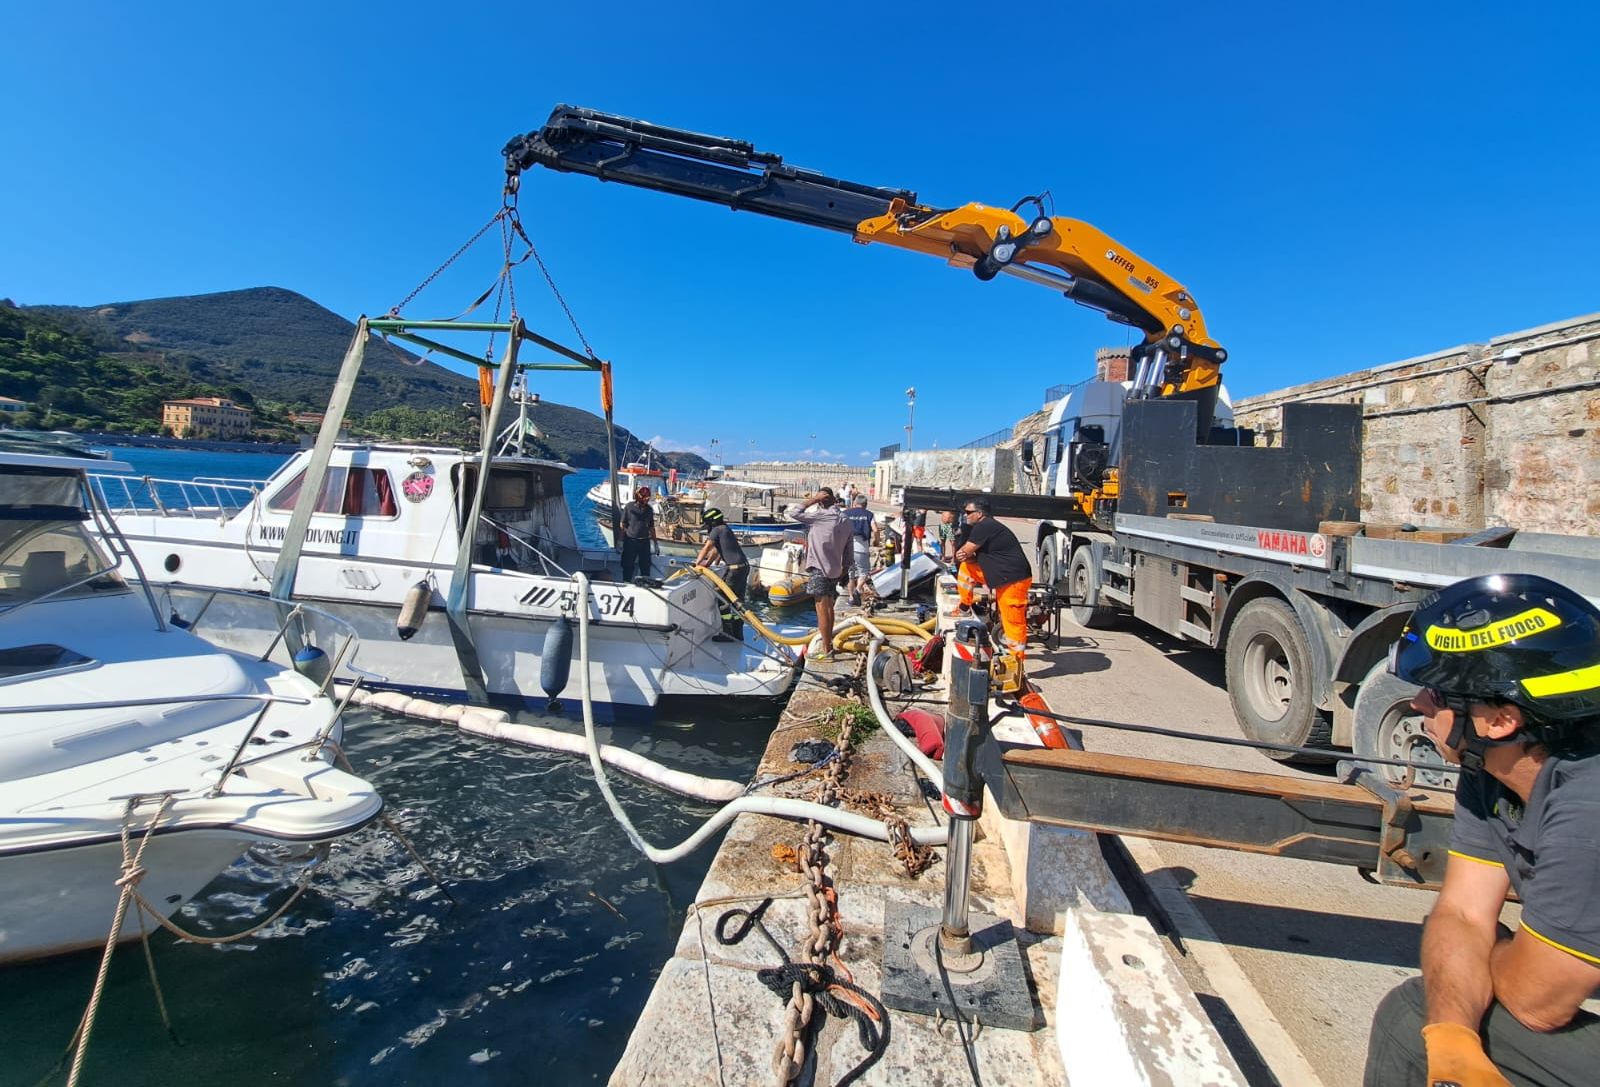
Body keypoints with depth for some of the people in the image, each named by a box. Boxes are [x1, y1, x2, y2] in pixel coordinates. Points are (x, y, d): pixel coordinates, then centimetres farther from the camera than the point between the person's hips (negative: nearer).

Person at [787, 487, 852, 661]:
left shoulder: (820, 516, -16)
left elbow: (793, 513, -12)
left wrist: (813, 499, -8)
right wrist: (844, 568, 21)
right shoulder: (845, 520, 6)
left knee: (822, 609, -5)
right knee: (828, 606, 22)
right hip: (835, 569, 8)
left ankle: (827, 652, -4)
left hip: (819, 569, -8)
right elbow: (848, 549, 11)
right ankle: (828, 639, 38)